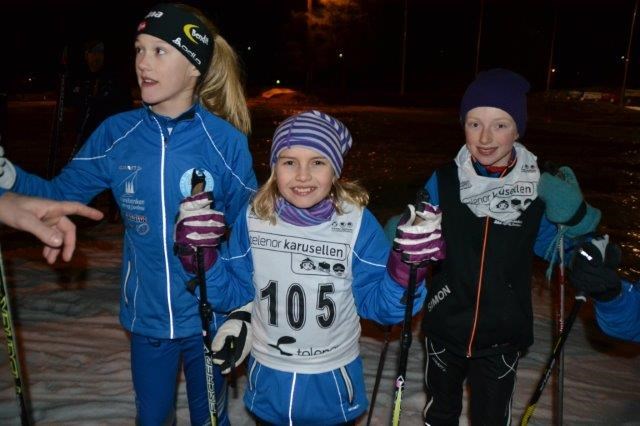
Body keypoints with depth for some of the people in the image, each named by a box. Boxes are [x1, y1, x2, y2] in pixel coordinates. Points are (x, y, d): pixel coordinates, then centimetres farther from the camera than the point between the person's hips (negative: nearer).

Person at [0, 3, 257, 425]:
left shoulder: (225, 141, -16)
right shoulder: (117, 133, -8)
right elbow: (61, 195, 0)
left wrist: (245, 311, -9)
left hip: (208, 317, -2)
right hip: (146, 315, 3)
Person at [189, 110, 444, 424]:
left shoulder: (358, 223, -17)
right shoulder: (253, 219, -12)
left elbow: (379, 304, -13)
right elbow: (232, 290, -1)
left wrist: (406, 266, -30)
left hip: (333, 382, -1)